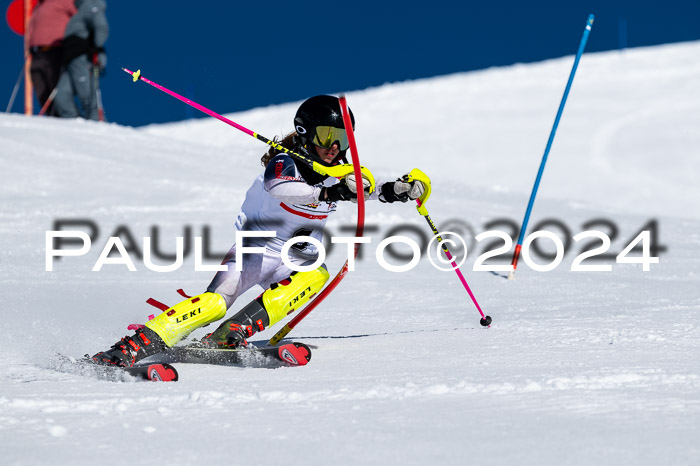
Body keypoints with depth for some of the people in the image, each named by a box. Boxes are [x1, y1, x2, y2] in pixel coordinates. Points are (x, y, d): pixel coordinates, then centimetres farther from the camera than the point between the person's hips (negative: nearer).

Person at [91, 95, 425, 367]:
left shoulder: (338, 173, 0)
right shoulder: (285, 163, -18)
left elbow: (370, 190, 15)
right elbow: (279, 186, -40)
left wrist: (402, 189, -7)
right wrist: (330, 193, -54)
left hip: (297, 260, 5)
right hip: (256, 249, -5)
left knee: (317, 274, -30)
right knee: (216, 302, -27)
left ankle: (234, 332, -33)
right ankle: (135, 346, -31)